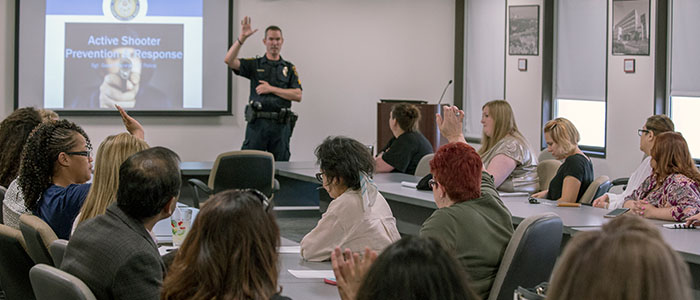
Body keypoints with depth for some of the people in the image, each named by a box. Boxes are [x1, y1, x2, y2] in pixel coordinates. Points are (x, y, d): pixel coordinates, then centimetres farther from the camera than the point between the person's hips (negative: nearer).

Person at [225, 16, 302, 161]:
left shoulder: (289, 68, 11)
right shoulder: (254, 65, 9)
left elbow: (297, 95, 0)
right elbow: (229, 60, -7)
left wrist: (271, 89, -7)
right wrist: (242, 37, -15)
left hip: (281, 125, 1)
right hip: (257, 123, -1)